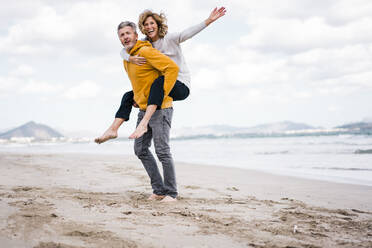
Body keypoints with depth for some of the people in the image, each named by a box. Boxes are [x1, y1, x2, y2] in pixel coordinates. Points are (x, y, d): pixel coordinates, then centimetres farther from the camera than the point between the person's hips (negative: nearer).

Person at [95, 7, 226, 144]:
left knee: (159, 81, -38)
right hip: (161, 88, 7)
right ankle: (113, 129, -4)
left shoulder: (169, 39, -8)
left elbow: (189, 32, -22)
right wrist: (130, 58, -23)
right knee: (129, 96, 4)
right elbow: (124, 51, 2)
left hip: (181, 87, -7)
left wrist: (209, 20, -37)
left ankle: (143, 124, -48)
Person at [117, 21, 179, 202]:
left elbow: (173, 67, -24)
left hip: (160, 108, -9)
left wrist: (162, 94, -24)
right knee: (140, 149, 9)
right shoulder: (127, 58, 13)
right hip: (144, 109, 10)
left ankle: (171, 192, 2)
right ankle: (159, 190, 16)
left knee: (162, 151, -9)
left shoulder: (146, 52, -15)